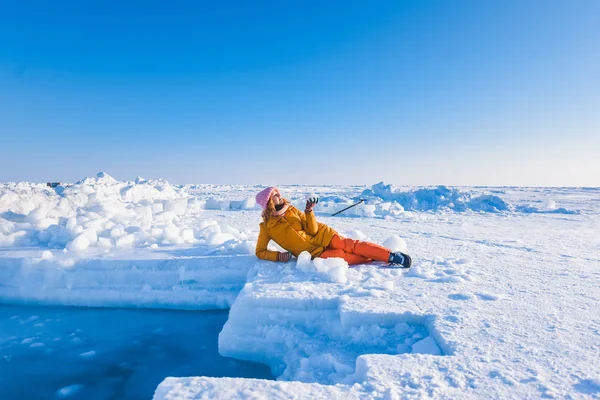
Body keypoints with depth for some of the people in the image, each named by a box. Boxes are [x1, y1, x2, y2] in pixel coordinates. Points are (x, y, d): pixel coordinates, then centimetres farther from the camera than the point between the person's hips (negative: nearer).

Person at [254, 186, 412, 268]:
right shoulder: (266, 227, -4)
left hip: (322, 237, 3)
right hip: (314, 252, -3)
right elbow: (260, 252, -2)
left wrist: (309, 211, -14)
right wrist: (278, 255, -19)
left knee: (350, 245, -19)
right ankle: (376, 259, -16)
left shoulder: (291, 210, 5)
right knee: (345, 257, -25)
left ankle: (391, 256, -20)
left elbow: (313, 230, 2)